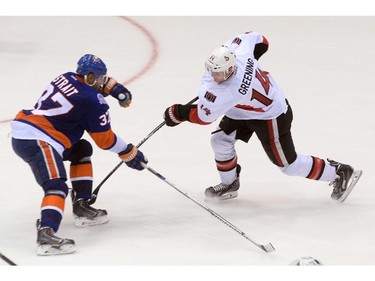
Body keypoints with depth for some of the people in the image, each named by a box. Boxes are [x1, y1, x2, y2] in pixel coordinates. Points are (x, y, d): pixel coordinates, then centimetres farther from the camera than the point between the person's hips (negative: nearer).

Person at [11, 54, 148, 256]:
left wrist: (115, 88, 27)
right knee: (56, 185, -24)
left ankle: (82, 207, 23)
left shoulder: (66, 78, 14)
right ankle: (46, 234, -46)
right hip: (35, 141, -10)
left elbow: (98, 81, 40)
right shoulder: (92, 101, -8)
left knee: (82, 149, 25)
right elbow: (105, 140, 0)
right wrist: (130, 154, 12)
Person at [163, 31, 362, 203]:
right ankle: (229, 185, 24)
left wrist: (178, 113, -13)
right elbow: (257, 40, 0)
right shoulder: (239, 52, -22)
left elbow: (203, 116, -29)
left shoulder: (228, 92, -39)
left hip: (272, 118, -9)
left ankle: (339, 173, 21)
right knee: (220, 140, 3)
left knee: (288, 164, 5)